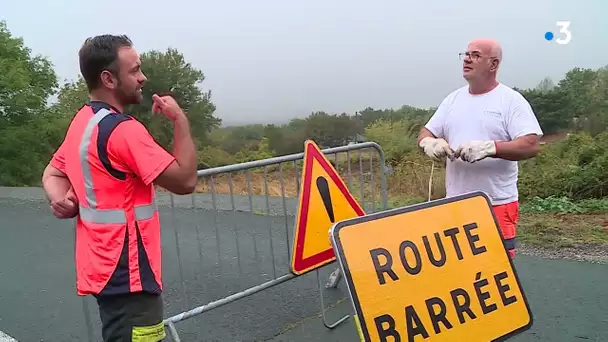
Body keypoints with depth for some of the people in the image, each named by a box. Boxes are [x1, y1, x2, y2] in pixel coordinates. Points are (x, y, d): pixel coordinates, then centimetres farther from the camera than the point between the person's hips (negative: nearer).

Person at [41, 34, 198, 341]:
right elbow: (185, 180, -21)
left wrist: (61, 200, -3)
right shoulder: (123, 129, -21)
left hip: (105, 266, 10)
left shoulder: (82, 122, 9)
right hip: (127, 272, -10)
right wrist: (180, 120, -13)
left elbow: (52, 173, 18)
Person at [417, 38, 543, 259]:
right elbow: (425, 134, 13)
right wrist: (429, 142, -11)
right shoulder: (453, 99, 12)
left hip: (497, 205, -5)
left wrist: (489, 147, -28)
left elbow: (531, 145, -14)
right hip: (455, 204, 5)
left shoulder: (511, 100, -5)